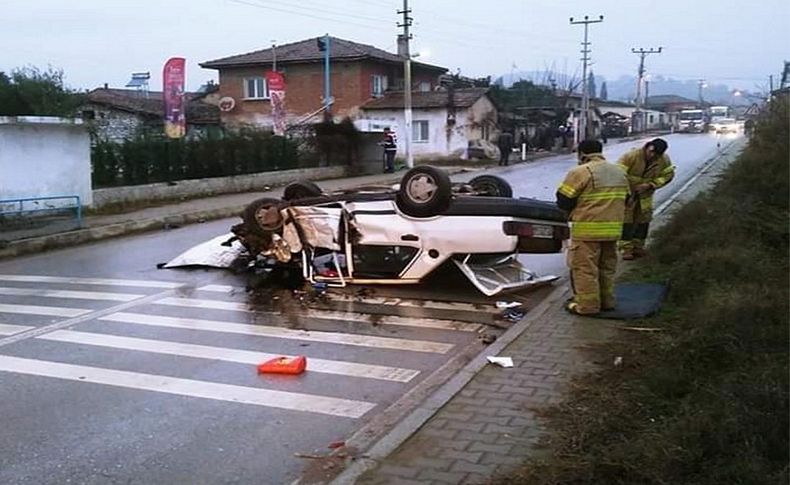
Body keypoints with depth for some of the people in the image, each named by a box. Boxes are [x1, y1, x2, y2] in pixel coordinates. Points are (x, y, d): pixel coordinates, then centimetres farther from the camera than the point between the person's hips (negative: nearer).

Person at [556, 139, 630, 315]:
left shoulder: (580, 172, -11)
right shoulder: (619, 172, 13)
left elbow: (563, 201, -10)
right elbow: (624, 199, 20)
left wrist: (575, 210, 9)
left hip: (587, 229, -7)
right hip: (613, 228, 7)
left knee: (585, 268, 1)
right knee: (607, 267, 18)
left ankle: (586, 305, 4)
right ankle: (606, 301, 26)